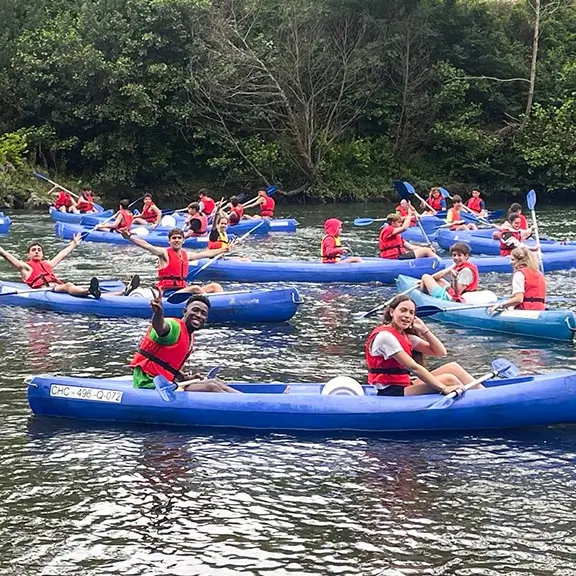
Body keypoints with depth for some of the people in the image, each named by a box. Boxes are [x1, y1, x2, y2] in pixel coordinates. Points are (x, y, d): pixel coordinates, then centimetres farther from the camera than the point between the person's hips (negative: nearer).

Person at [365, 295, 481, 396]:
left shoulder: (406, 336, 14)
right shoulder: (385, 336, -16)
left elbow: (440, 352, 11)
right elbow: (414, 367, -23)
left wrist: (424, 330, 0)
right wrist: (444, 388, -26)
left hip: (404, 386, 10)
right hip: (389, 394, -10)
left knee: (452, 367, -1)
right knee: (448, 379, -20)